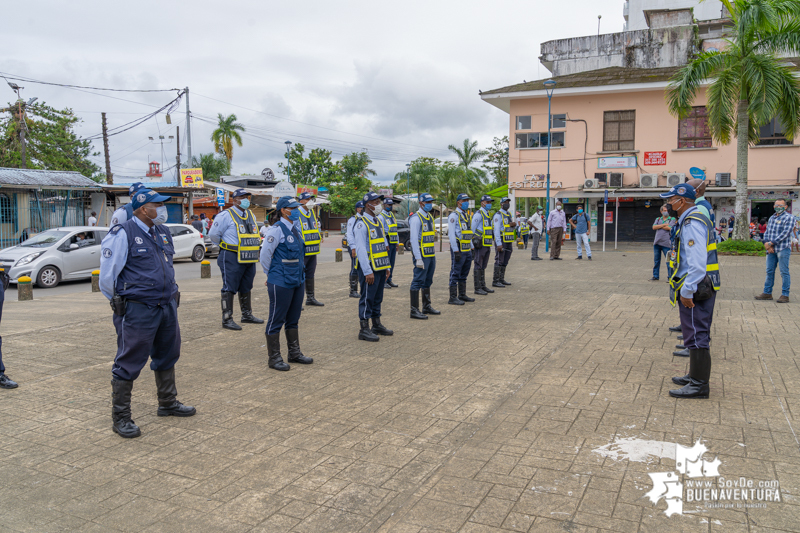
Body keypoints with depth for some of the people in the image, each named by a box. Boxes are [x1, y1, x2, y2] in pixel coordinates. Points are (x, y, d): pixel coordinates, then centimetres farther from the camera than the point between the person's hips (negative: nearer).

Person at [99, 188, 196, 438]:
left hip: (167, 305, 8)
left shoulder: (163, 232, 11)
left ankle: (168, 403, 36)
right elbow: (107, 276, -11)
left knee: (167, 356, 19)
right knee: (129, 363, -1)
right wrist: (121, 302, -1)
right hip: (138, 310, -8)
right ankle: (120, 418, 11)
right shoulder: (122, 234, -13)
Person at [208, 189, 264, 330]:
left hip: (249, 259, 8)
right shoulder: (226, 215, -10)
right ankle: (227, 319, 0)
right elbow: (213, 235, -7)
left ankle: (247, 315, 28)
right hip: (232, 259, -7)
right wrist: (226, 245, 1)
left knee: (246, 288, 16)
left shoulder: (251, 215, 14)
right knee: (229, 289, -5)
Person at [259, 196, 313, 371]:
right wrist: (270, 275, -2)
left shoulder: (295, 229, 12)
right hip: (281, 283, -8)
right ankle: (273, 358, 11)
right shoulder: (276, 230, -14)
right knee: (276, 320, 1)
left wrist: (300, 274, 16)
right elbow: (265, 254, -13)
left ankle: (294, 353, 28)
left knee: (293, 319, 17)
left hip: (297, 281, 8)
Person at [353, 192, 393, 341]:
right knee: (367, 298, -4)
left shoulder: (378, 222, 16)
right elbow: (360, 249, -18)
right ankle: (364, 330, 2)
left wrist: (387, 266, 17)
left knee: (377, 298, 16)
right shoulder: (361, 224, -12)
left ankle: (377, 325, 26)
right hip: (369, 268, -8)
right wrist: (368, 272, -21)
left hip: (380, 267, 8)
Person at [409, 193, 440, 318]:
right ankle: (414, 310, -1)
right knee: (418, 282, -5)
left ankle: (427, 307, 27)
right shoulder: (416, 218, -12)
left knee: (427, 282, 16)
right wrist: (418, 258, -20)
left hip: (431, 255, 9)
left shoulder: (430, 217, 15)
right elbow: (414, 239, -16)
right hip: (422, 255, -9)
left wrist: (434, 254, 17)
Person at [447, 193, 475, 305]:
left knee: (464, 274, 15)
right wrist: (456, 251, -19)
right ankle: (453, 298, 0)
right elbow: (451, 234, -15)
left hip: (467, 250, 9)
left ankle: (462, 295, 24)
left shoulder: (466, 215, 17)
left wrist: (472, 248, 17)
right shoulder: (454, 215, -10)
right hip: (458, 250, -9)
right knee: (455, 274, -4)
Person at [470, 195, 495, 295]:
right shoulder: (478, 214, -11)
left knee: (483, 267, 13)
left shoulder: (488, 215, 17)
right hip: (480, 245, -9)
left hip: (487, 245, 9)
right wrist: (472, 246, -16)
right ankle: (477, 288, -1)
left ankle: (483, 286, 20)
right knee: (478, 267, -4)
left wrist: (491, 245, 20)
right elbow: (471, 229, -14)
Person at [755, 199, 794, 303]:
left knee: (784, 272, -3)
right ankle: (767, 293, 17)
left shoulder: (789, 217, -3)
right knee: (769, 271, 10)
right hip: (771, 249, 7)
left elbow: (785, 233, -13)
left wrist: (771, 243, -15)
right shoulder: (772, 218, 19)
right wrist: (766, 243, -5)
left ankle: (785, 295, 0)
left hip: (783, 249, -7)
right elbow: (767, 232, 14)